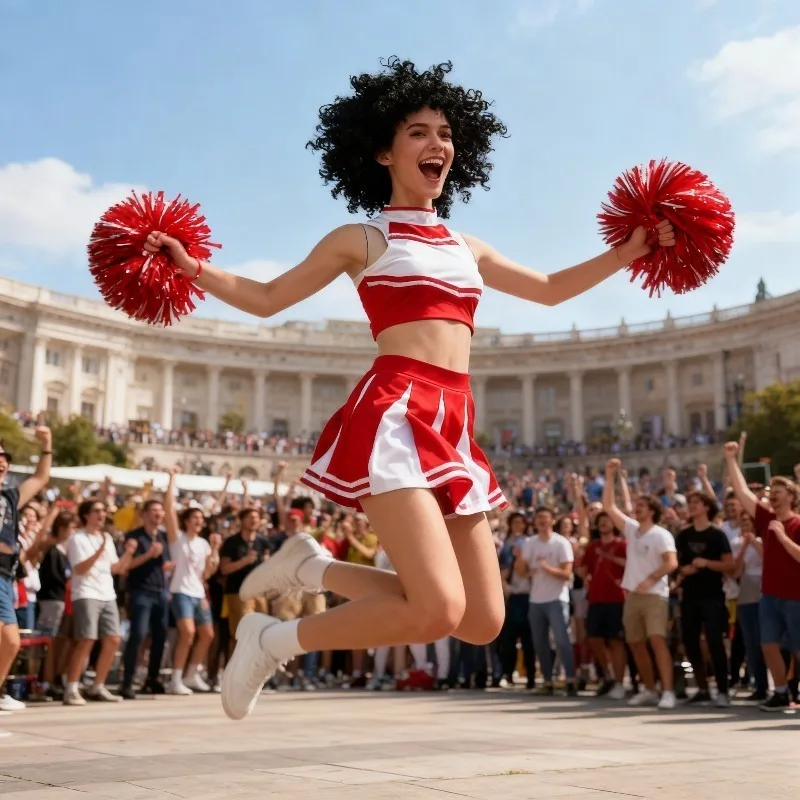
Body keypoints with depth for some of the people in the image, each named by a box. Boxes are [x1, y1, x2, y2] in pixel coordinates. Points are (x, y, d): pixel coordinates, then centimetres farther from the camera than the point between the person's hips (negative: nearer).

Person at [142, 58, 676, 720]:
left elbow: (549, 289, 33)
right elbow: (267, 299, 14)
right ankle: (272, 641, 1)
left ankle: (315, 569, 16)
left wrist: (628, 251, 26)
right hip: (395, 416, -7)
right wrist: (191, 268, 1)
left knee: (483, 622, 4)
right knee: (436, 611, -21)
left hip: (455, 428, 7)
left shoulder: (466, 248, 23)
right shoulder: (361, 240, 9)